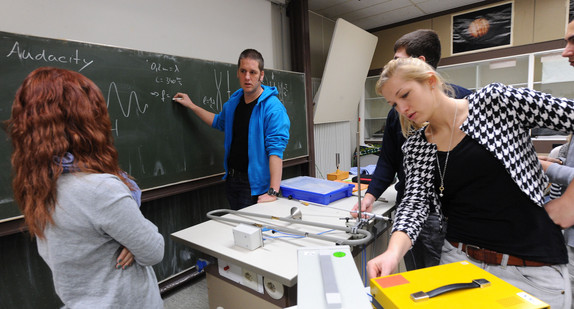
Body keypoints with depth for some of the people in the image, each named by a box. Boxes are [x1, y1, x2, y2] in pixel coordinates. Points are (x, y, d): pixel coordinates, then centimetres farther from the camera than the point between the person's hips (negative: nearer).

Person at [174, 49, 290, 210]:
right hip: (231, 179, 7)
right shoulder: (234, 101, 6)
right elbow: (219, 121, 27)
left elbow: (275, 149, -26)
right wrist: (191, 106, 25)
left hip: (254, 184, -7)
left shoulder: (273, 108, -18)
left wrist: (273, 192, -31)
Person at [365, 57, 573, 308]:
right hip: (459, 260, 3)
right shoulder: (415, 147, 0)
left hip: (532, 267, -2)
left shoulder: (494, 100, -8)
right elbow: (414, 202, -9)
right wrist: (393, 252, -26)